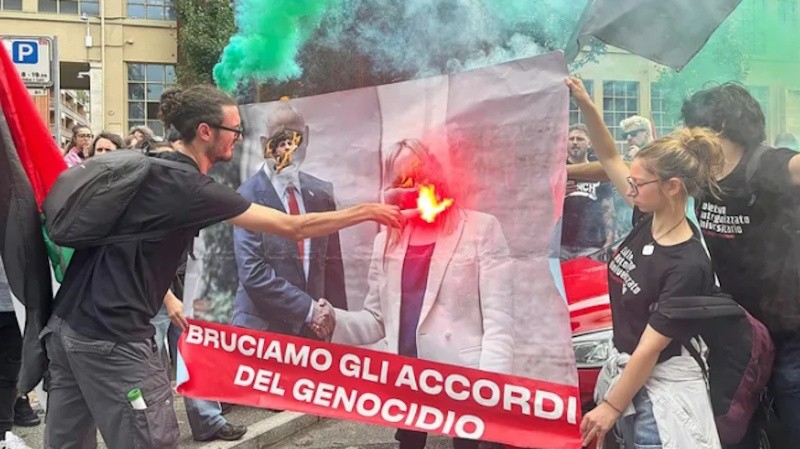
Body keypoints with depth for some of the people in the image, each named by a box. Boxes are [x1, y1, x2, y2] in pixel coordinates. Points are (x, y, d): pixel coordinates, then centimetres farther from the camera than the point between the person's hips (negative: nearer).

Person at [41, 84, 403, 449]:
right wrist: (368, 211, -5)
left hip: (68, 323, 9)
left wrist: (165, 296, 19)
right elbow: (293, 227, -14)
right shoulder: (189, 187, -15)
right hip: (113, 336, -9)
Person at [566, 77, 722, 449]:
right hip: (626, 371, 8)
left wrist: (610, 407, -15)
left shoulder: (688, 266, -25)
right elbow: (610, 158, 8)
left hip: (660, 388, -8)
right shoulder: (647, 220, -4)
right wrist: (585, 104, -2)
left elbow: (649, 348, -21)